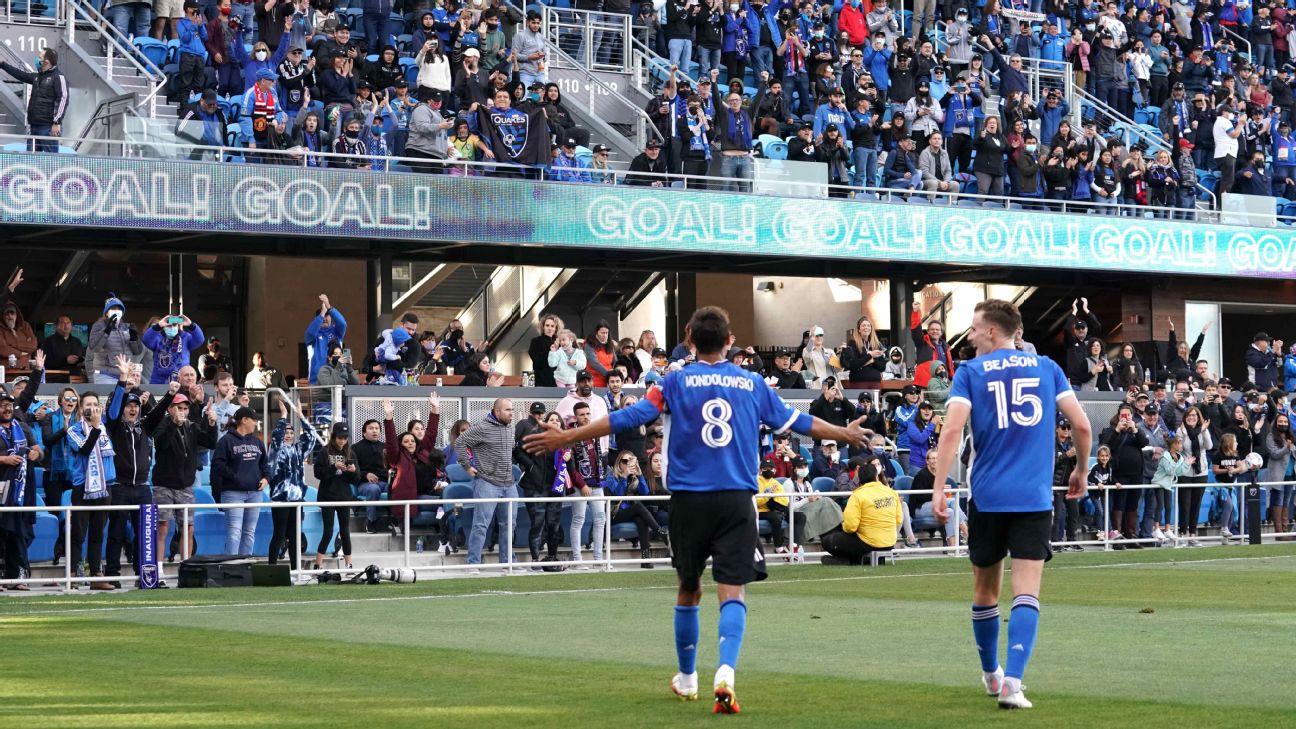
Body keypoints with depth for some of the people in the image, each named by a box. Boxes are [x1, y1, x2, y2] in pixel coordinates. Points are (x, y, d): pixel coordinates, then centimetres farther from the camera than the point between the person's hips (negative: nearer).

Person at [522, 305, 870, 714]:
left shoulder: (677, 382, 1)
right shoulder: (753, 383, 6)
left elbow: (629, 418, -6)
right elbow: (795, 422, 15)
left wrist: (567, 437, -1)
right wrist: (846, 434, 31)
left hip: (689, 499, 0)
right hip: (737, 500, 0)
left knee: (689, 589, 17)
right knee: (732, 592, -5)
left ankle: (687, 678, 30)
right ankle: (726, 674, -27)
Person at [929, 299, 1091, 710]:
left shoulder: (970, 372, 2)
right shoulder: (1046, 367, 8)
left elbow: (952, 430, -11)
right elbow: (1081, 424, 3)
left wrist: (938, 489, -12)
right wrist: (1082, 470, 19)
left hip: (987, 495, 0)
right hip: (1034, 497, 0)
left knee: (986, 590, 17)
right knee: (1027, 593, -4)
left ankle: (992, 675, 32)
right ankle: (1012, 683, -20)